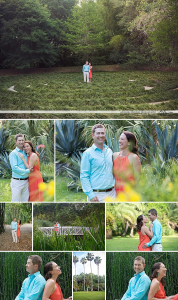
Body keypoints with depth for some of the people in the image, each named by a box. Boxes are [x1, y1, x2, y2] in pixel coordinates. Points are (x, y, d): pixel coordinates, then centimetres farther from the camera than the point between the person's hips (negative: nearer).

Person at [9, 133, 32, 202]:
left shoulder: (25, 152, 13)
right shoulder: (13, 153, -7)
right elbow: (14, 168, -17)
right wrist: (27, 171, -17)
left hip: (26, 181, 6)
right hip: (17, 181, -6)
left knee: (25, 200, 9)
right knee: (15, 202, -4)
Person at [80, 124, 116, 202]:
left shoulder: (109, 151, 13)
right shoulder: (87, 153, -3)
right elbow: (84, 177, -7)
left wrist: (115, 186, 11)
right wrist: (90, 195, -15)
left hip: (112, 193, 5)